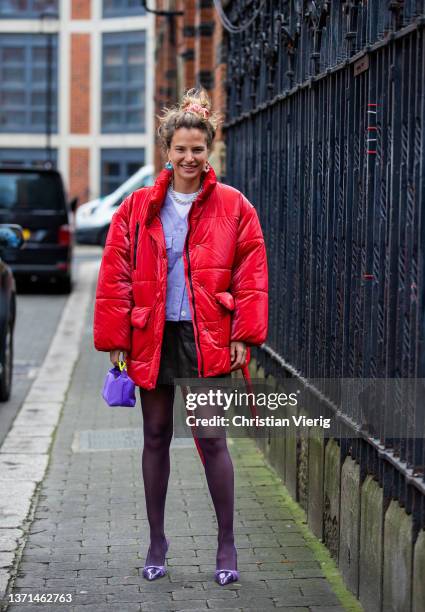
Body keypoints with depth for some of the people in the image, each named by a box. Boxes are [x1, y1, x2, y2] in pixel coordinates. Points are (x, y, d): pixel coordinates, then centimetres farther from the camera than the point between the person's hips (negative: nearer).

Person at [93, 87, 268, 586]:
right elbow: (114, 277, 2)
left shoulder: (233, 208, 1)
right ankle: (156, 540, 22)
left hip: (207, 338, -2)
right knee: (156, 437, 10)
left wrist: (244, 336, -7)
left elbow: (251, 276, 0)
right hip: (152, 335, 2)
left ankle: (226, 544, 11)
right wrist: (116, 339, -2)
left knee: (212, 438, 0)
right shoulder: (138, 208, 3)